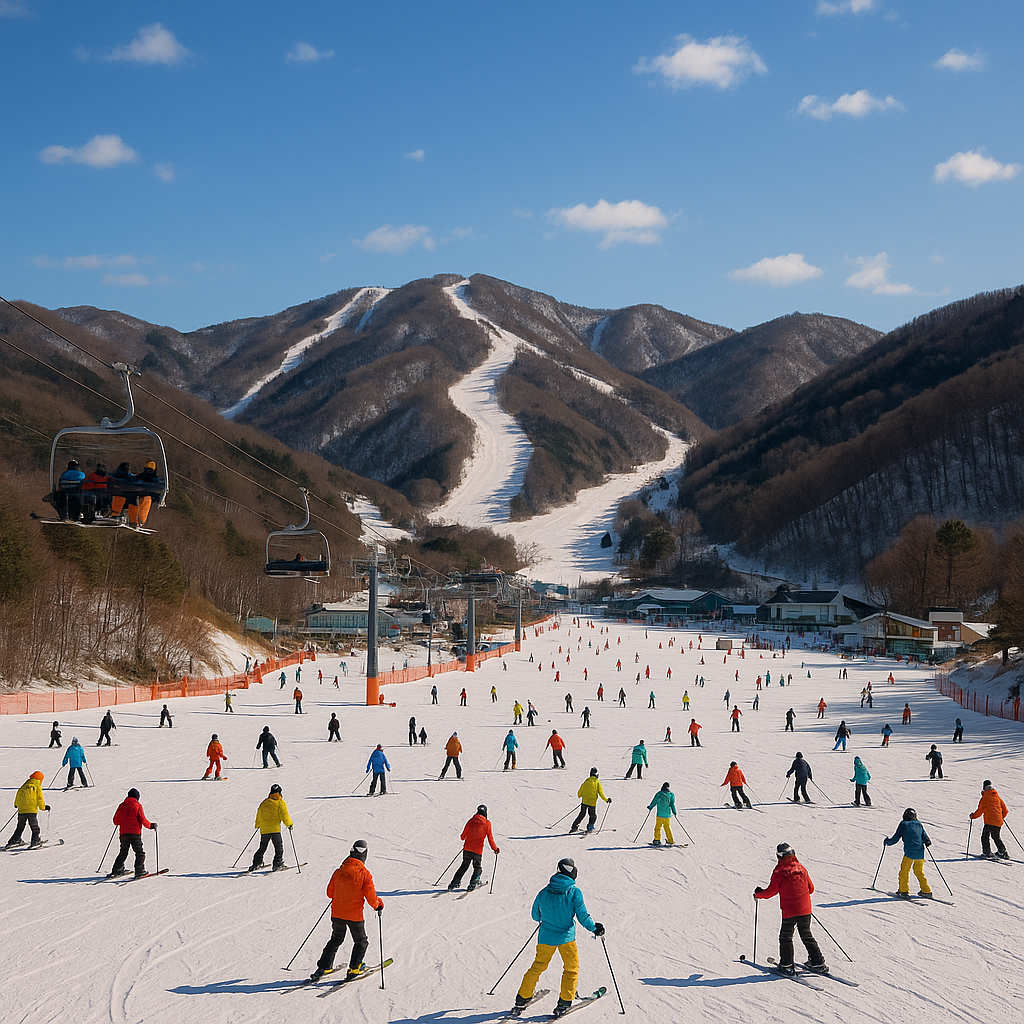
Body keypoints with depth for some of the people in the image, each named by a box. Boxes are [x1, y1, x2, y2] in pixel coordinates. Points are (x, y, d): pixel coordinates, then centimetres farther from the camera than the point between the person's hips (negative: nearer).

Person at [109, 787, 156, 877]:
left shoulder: (122, 805, 9)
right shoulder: (138, 806, -2)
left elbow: (115, 821, 13)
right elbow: (143, 820, -7)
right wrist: (151, 825, 8)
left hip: (123, 833, 4)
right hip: (135, 833, -4)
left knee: (123, 853, 17)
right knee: (140, 853, 4)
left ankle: (116, 871, 10)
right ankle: (139, 871, -8)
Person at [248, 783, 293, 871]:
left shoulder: (264, 803, 12)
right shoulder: (280, 802, -2)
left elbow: (259, 814, 20)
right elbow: (284, 815, -7)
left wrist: (257, 825, 34)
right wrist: (289, 824, 7)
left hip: (264, 830, 5)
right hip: (275, 829, -5)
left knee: (262, 848, 14)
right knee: (279, 848, 3)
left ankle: (256, 864, 9)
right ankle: (277, 863, -6)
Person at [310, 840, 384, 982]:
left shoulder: (339, 872, -4)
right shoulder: (365, 875, -16)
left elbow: (330, 893, 7)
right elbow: (371, 898, -15)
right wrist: (379, 905, 5)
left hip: (337, 914, 4)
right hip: (355, 916, -4)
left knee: (335, 940, 21)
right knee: (361, 942, 18)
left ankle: (323, 967, 16)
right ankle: (354, 969, 15)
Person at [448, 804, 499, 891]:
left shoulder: (471, 821, 3)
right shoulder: (487, 823, -4)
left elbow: (463, 836, 11)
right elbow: (490, 838, -4)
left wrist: (463, 841, 34)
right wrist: (495, 849, 9)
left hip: (467, 849, 3)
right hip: (478, 851, -3)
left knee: (464, 866, 17)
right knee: (477, 869, 16)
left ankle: (454, 883, 11)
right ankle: (472, 884, 0)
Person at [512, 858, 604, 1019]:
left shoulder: (544, 893, 0)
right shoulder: (574, 892, -11)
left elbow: (535, 916, 11)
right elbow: (583, 915, -10)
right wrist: (595, 928, 7)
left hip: (545, 938, 3)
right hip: (566, 938, -3)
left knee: (538, 966, 17)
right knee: (571, 968, 14)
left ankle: (522, 1000, 17)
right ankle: (564, 1002, 8)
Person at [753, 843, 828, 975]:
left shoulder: (780, 871, -9)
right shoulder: (801, 868, 7)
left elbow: (771, 891, -7)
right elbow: (811, 888, 16)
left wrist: (758, 894, 11)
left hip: (789, 911, -5)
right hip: (805, 909, 5)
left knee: (785, 937, 8)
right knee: (806, 936, 17)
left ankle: (786, 965, 7)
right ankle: (818, 963, 16)